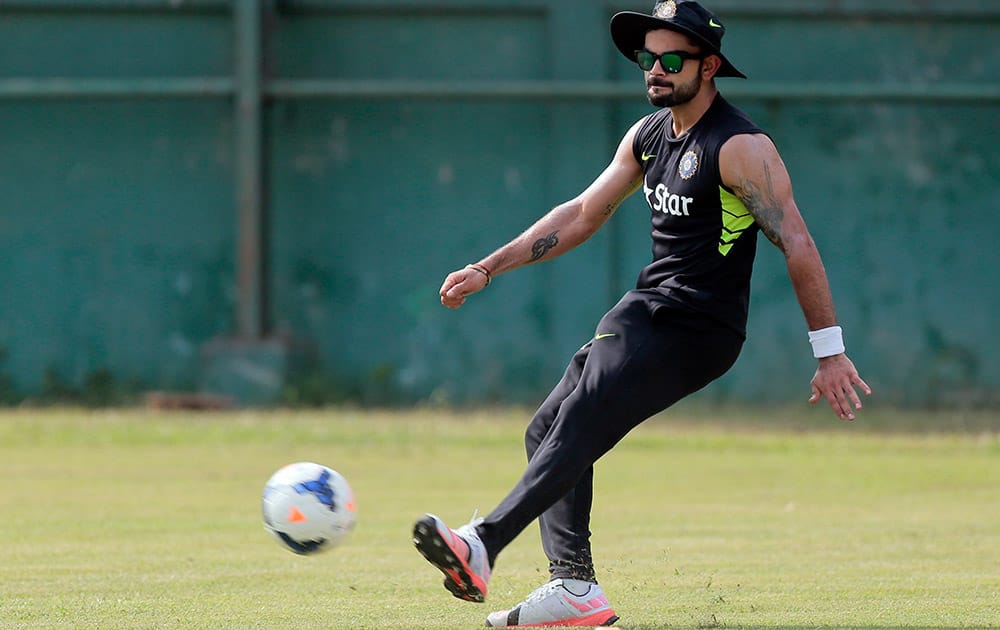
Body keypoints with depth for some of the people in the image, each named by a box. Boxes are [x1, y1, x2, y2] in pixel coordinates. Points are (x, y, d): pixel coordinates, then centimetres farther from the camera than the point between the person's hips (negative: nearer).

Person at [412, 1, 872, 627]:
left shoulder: (740, 147, -13)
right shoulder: (648, 135, 12)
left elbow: (798, 246, -16)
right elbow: (582, 214, 22)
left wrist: (830, 352, -20)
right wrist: (487, 269, 17)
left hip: (698, 330, -9)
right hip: (643, 313, 9)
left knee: (578, 427, -24)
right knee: (548, 431, 1)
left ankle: (481, 547, -35)